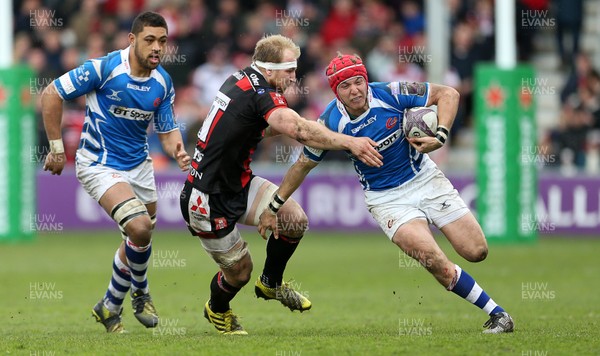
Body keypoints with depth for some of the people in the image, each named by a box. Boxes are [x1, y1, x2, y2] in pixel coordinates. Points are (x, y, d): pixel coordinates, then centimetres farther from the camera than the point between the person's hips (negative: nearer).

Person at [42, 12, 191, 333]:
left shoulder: (163, 83, -3)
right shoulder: (104, 68, -21)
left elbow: (167, 131, 4)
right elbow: (52, 95, -14)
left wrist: (178, 151, -20)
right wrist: (56, 148, -10)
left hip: (139, 164, 6)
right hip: (99, 165, -6)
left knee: (139, 241, 12)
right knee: (140, 228, -23)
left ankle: (110, 307, 33)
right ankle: (140, 292, 6)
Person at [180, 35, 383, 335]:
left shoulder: (240, 80, 5)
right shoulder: (259, 91, -23)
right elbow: (298, 130, -41)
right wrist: (350, 143, -46)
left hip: (237, 184, 9)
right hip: (209, 200, -9)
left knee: (295, 219, -7)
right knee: (239, 271, 4)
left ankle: (271, 283, 16)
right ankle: (217, 310, 37)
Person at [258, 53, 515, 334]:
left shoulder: (391, 94, -17)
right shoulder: (330, 124, -16)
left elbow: (447, 94, -7)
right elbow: (303, 165, 0)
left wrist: (440, 136, -22)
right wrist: (273, 208, 4)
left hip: (425, 178, 1)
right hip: (387, 199, -1)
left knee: (477, 252, -5)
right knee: (435, 262, -22)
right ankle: (496, 314, -8)